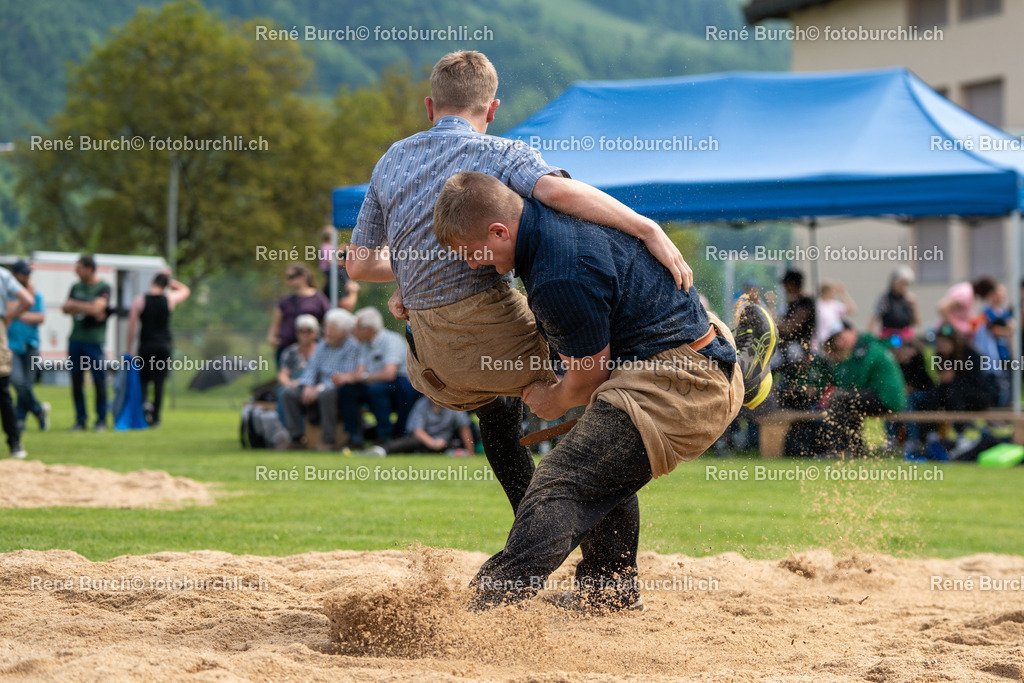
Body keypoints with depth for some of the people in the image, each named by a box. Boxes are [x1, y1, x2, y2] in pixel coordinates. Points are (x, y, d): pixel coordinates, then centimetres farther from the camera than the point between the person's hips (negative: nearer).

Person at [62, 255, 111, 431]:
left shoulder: (103, 288, -5)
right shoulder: (76, 287, 13)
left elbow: (97, 308, -18)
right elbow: (66, 309, 5)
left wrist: (74, 305, -9)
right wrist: (86, 309, -12)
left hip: (94, 341, -5)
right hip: (75, 340, 5)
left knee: (99, 381, -2)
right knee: (76, 382, 5)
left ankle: (101, 420, 7)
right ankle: (80, 420, 13)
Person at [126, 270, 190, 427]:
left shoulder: (139, 300, -3)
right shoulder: (169, 299, 0)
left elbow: (132, 325, -5)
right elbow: (185, 290, 21)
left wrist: (129, 348, 1)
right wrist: (169, 280, 16)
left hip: (146, 345, -1)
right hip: (164, 345, 1)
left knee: (143, 378, 14)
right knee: (159, 381, 3)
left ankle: (145, 401, -16)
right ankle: (155, 418, 1)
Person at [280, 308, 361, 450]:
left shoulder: (352, 347, -11)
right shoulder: (323, 345, 13)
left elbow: (347, 377, -19)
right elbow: (312, 368, 11)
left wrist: (319, 389, -22)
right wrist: (308, 387, -11)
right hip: (320, 389, 7)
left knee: (326, 394, -39)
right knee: (288, 393, -8)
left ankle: (329, 441, -29)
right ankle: (296, 438, -10)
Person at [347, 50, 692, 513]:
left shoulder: (391, 161, 14)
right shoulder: (499, 153, -5)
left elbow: (359, 264, 16)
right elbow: (557, 190, -28)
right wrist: (648, 229, -28)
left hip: (429, 362, 7)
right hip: (491, 335, -7)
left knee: (498, 406, 34)